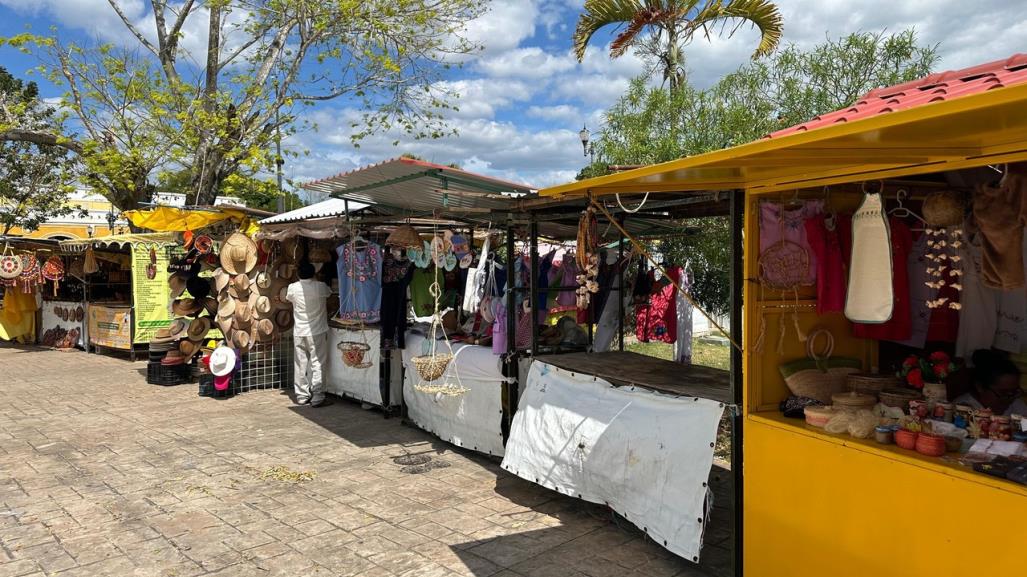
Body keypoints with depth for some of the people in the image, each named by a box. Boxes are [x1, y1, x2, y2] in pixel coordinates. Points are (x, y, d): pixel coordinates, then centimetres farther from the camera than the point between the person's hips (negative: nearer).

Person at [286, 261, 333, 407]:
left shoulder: (293, 288, -4)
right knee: (317, 365, 0)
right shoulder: (321, 287, -10)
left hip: (299, 333, 3)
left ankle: (302, 396, 18)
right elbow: (329, 293, 13)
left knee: (301, 365, 11)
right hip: (317, 332, -3)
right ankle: (317, 398, -1)